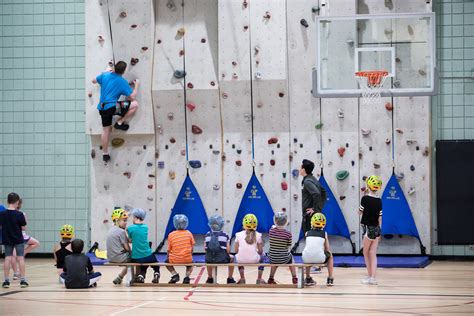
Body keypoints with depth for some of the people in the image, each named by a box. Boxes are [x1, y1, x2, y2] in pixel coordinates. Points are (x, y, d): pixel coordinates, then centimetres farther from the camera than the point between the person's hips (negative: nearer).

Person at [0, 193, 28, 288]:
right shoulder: (19, 214, -15)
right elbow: (23, 227, -11)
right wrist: (24, 218, 4)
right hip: (18, 239, -2)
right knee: (20, 258, 5)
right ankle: (23, 280, 5)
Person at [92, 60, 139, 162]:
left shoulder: (105, 75, 5)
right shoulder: (122, 82, -7)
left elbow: (94, 81, 24)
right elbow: (132, 97, -3)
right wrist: (136, 85, 13)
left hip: (102, 108, 6)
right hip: (112, 107, -6)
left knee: (106, 130, 17)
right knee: (135, 104, -2)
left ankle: (105, 153, 22)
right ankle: (120, 122, 4)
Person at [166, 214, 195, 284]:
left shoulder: (171, 235, -3)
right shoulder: (189, 233, -1)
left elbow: (169, 250, 1)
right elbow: (191, 248, 5)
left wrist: (168, 257, 20)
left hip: (174, 260, -1)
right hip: (187, 259, 1)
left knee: (167, 262, 31)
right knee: (190, 265, 35)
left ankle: (174, 274, 6)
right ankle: (187, 276, 7)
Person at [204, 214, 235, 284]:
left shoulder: (207, 235, 3)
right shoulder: (225, 235, -4)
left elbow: (205, 248, 4)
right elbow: (228, 250, -5)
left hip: (210, 260, 2)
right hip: (222, 259, -2)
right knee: (231, 258, 31)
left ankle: (210, 278, 46)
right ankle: (230, 279, 35)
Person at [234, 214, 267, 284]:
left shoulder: (239, 235, -2)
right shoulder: (258, 235, -3)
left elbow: (236, 251, 1)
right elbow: (260, 251, 0)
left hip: (241, 260, 1)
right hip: (254, 260, 0)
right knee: (263, 258, 34)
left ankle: (242, 279, 38)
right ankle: (259, 279, 32)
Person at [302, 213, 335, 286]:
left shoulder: (307, 233, 14)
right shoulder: (324, 233, 10)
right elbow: (327, 249, 14)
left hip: (306, 258, 2)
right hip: (320, 258, -2)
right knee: (330, 256, 33)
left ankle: (308, 279, 45)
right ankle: (330, 279, 29)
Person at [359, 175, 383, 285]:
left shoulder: (365, 198, -13)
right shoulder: (379, 200, 2)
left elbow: (360, 211, 0)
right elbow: (380, 217, 7)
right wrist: (378, 232, 14)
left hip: (368, 228, -5)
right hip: (376, 229, 5)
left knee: (366, 253, 9)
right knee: (373, 254, 8)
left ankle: (370, 276, 13)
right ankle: (373, 277, 4)